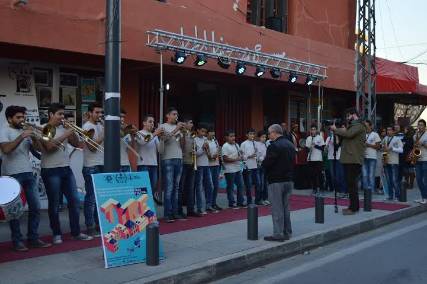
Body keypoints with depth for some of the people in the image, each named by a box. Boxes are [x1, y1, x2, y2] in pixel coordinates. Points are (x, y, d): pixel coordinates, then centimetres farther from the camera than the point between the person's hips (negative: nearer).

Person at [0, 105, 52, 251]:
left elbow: (38, 148, 10)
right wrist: (21, 137, -19)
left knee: (35, 207, 4)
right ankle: (17, 241, 9)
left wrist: (33, 136, -6)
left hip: (28, 173, 6)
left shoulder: (25, 132, 16)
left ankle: (33, 238, 14)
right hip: (13, 175, -6)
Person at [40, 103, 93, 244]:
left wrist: (72, 131, -3)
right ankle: (57, 234, 14)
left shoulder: (63, 128, 11)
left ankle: (76, 232, 13)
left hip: (66, 169, 6)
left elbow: (76, 144, 12)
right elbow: (50, 146, -20)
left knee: (74, 201, 5)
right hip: (51, 171, -6)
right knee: (54, 203, 3)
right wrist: (66, 135, -18)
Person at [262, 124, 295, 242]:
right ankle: (287, 232, 21)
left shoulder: (274, 146, -17)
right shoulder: (290, 145, 11)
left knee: (277, 208, -2)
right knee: (285, 207, 15)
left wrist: (263, 163, 0)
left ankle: (278, 234, 0)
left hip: (276, 181, -8)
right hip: (289, 179, 8)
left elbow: (266, 164, -20)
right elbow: (293, 161, 15)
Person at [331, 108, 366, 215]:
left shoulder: (359, 125, -7)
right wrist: (338, 130, 1)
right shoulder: (352, 126, 23)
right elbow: (344, 137, 17)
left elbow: (348, 134, -23)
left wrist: (335, 129, -11)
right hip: (349, 159, 10)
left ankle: (353, 208, -6)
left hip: (354, 159, -10)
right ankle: (354, 206, 21)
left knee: (351, 183, -9)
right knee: (351, 183, 14)